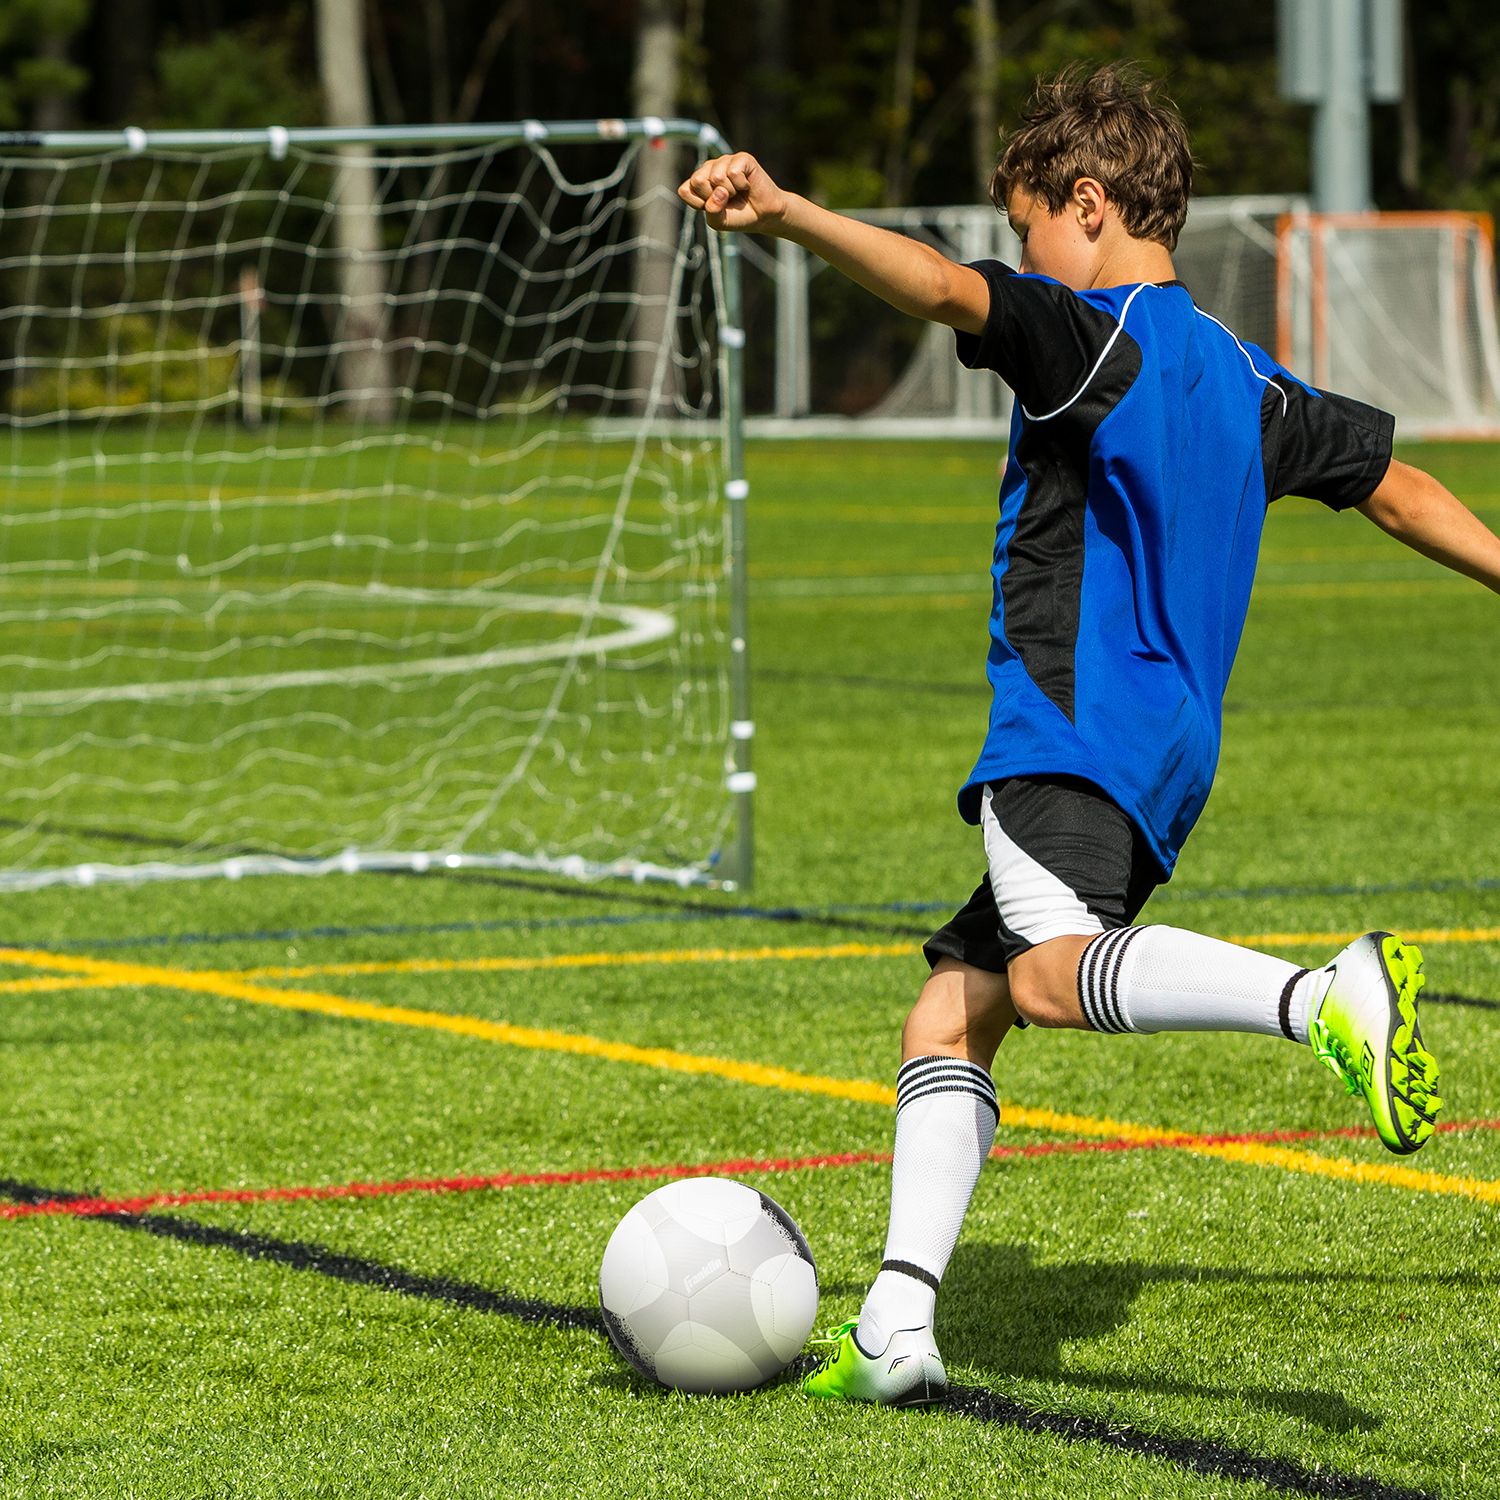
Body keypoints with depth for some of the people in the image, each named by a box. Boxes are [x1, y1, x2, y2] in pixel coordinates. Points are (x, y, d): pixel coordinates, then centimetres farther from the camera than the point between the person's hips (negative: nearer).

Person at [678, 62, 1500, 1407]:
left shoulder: (1091, 335, -3)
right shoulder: (1245, 380, 22)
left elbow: (948, 287, -22)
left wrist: (785, 214, -33)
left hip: (1076, 722, -9)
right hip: (1169, 753, 9)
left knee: (1054, 969, -31)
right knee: (950, 1016, 8)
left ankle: (1331, 995, -49)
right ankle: (895, 1332, -1)